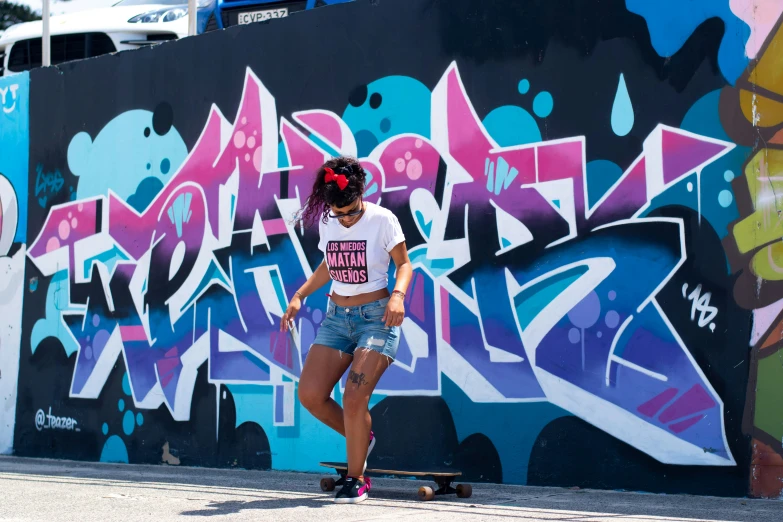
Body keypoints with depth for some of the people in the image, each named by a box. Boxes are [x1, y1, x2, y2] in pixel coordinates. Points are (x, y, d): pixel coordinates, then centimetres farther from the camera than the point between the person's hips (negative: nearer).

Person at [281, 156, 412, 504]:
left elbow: (404, 264, -6)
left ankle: (356, 479, -1)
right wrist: (299, 296, 11)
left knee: (354, 398, -18)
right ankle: (361, 439, 21)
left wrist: (398, 294, -24)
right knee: (310, 395, -5)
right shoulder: (327, 223, 5)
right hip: (336, 317, 6)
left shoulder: (382, 220, -11)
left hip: (375, 317, -6)